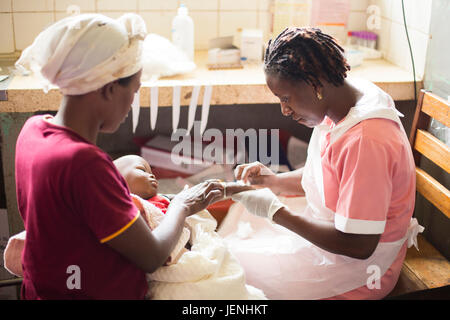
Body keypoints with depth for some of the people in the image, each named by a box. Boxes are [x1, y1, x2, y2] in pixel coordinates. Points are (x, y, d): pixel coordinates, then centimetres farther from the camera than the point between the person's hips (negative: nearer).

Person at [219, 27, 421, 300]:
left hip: (359, 270, -9)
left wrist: (276, 212, -24)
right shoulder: (339, 111, -3)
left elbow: (359, 246, -30)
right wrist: (273, 181, -7)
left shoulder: (365, 140, -33)